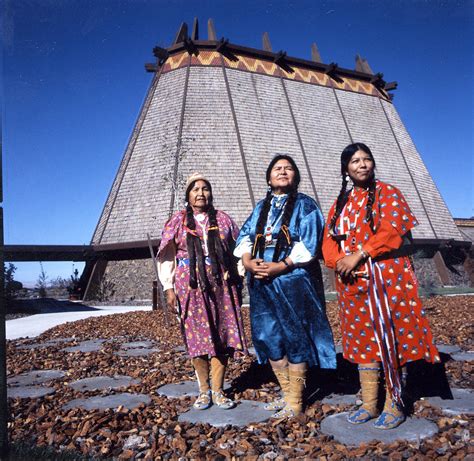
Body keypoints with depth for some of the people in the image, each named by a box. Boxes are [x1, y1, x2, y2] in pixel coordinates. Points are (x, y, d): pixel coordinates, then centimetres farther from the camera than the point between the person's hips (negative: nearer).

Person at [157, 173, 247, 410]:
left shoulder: (223, 219, 11)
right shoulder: (177, 221, 7)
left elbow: (235, 253, 11)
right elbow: (167, 257, 4)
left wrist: (238, 284, 6)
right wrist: (169, 288, -3)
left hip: (221, 284, 1)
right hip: (191, 285, -1)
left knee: (221, 335, 0)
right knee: (197, 337, 0)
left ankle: (217, 390, 11)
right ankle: (204, 390, 15)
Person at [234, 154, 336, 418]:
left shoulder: (304, 205, 2)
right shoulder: (261, 207, 18)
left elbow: (309, 242, -10)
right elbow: (245, 236, 10)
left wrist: (281, 266, -18)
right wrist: (247, 261, -9)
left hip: (293, 281, -5)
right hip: (262, 281, 6)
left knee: (294, 338, 0)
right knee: (269, 337, 8)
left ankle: (295, 402, 12)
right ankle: (289, 393, 24)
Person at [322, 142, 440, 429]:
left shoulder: (387, 193, 1)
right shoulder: (341, 203, 15)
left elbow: (392, 232, -13)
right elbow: (329, 240, 8)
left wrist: (358, 255, -18)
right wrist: (339, 261, -11)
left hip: (387, 277, -4)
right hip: (353, 282, 5)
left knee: (388, 337, 0)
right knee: (363, 339, 8)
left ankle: (394, 404, 13)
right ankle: (369, 404, 19)